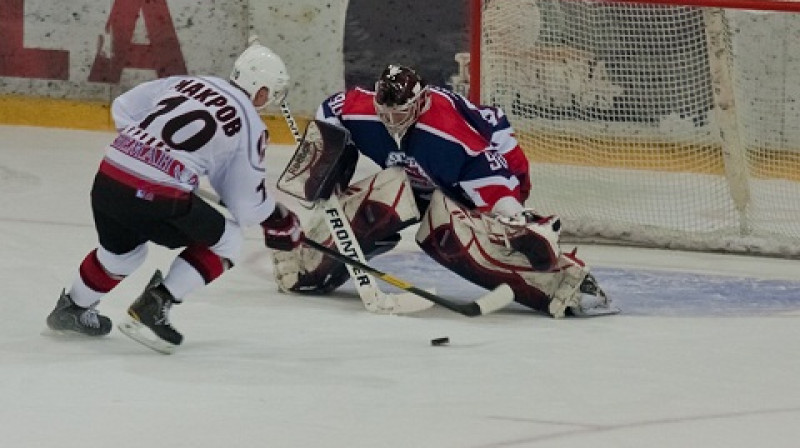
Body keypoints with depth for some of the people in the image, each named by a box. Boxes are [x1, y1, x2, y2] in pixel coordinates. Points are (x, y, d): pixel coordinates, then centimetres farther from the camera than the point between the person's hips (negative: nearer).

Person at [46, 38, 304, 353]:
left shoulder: (185, 83, 17)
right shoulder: (250, 125, 3)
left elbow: (123, 108, 21)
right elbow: (247, 202, 4)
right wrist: (282, 222, 22)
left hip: (108, 177, 7)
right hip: (158, 198, -7)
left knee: (122, 248, 36)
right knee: (226, 242, 15)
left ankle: (71, 309, 51)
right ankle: (154, 307, 6)